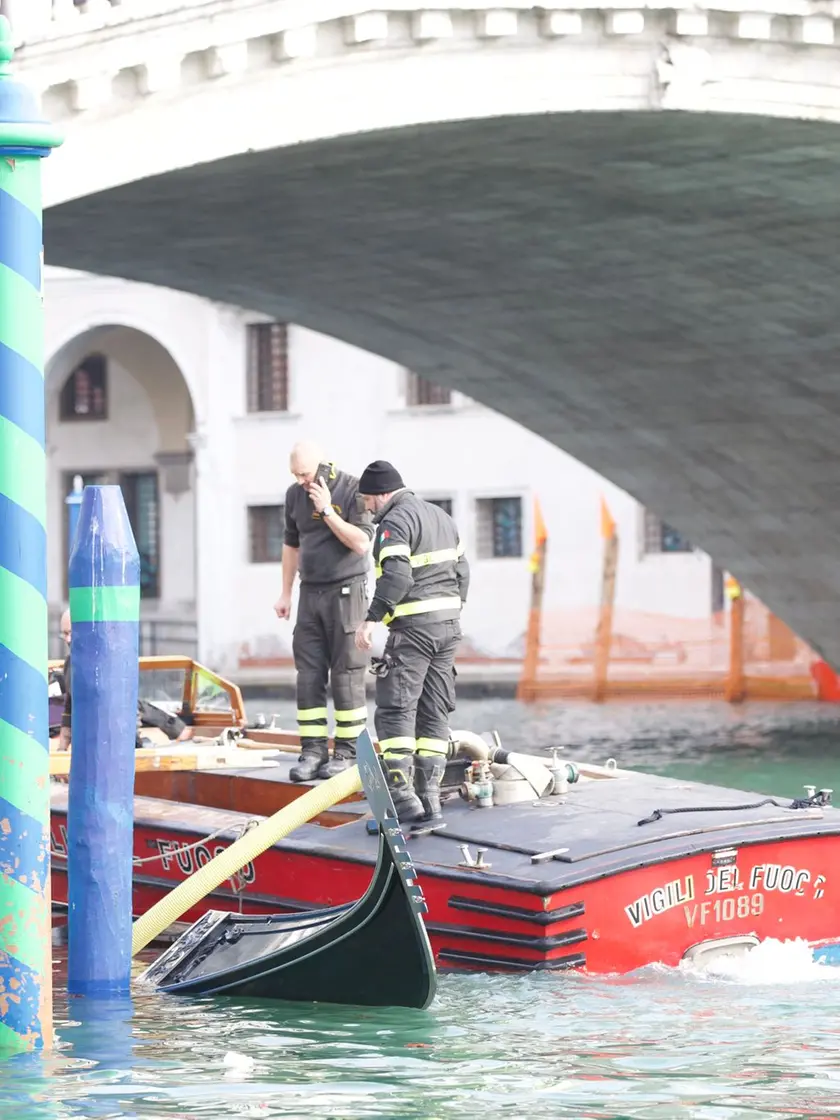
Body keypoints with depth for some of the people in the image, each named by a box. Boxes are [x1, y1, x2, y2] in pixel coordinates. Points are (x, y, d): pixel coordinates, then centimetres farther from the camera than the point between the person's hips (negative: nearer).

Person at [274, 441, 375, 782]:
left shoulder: (352, 490, -9)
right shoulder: (295, 494, 9)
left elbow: (361, 543, -16)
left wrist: (327, 511, -19)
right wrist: (286, 594, 20)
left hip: (346, 591, -6)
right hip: (311, 592, 6)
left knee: (346, 674, -5)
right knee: (308, 675, 0)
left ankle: (347, 751, -2)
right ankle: (313, 751, 2)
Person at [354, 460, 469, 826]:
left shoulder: (396, 521, -11)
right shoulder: (440, 516, 17)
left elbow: (396, 577, -23)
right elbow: (461, 571, 20)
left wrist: (371, 619, -25)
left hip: (413, 628, -9)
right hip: (448, 624, 9)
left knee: (395, 710, -7)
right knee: (434, 712, 10)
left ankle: (401, 794, -15)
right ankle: (429, 797, 8)